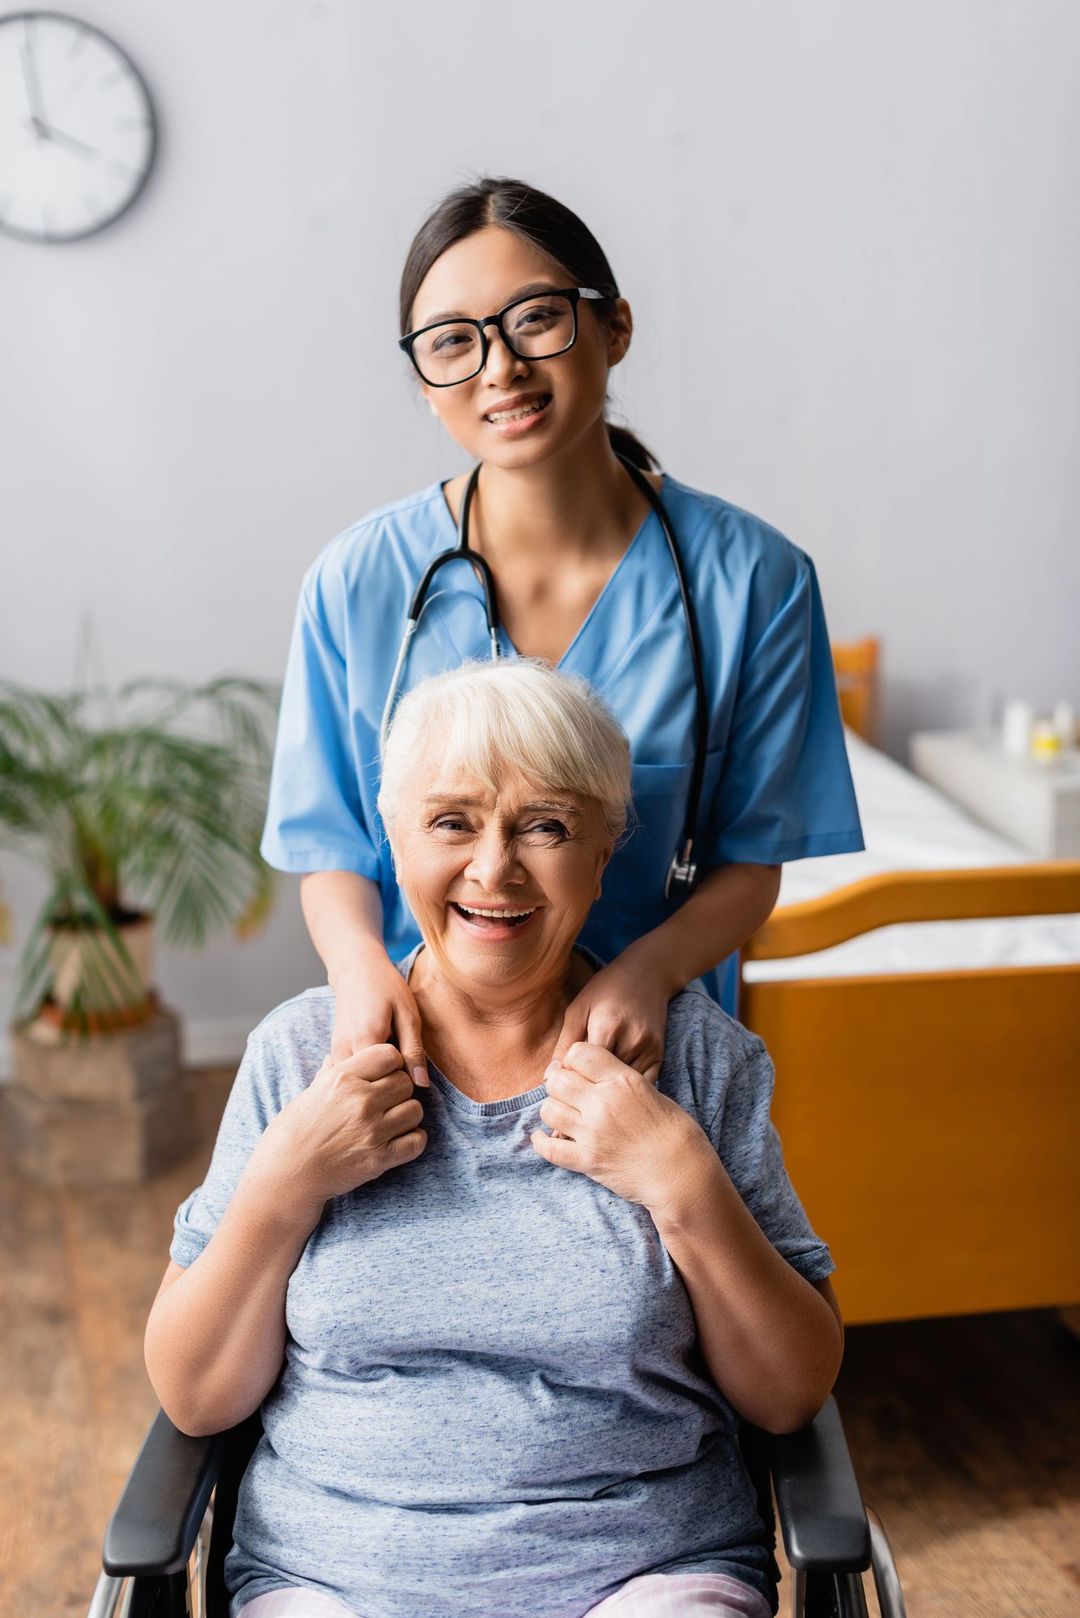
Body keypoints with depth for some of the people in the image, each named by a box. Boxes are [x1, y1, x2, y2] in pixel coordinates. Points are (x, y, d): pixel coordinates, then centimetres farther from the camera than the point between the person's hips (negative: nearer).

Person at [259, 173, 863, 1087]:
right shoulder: (356, 582, -7)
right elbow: (332, 848, 1)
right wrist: (360, 962, -20)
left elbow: (751, 858, -3)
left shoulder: (752, 578, -9)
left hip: (647, 1044, 0)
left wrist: (651, 967, -21)